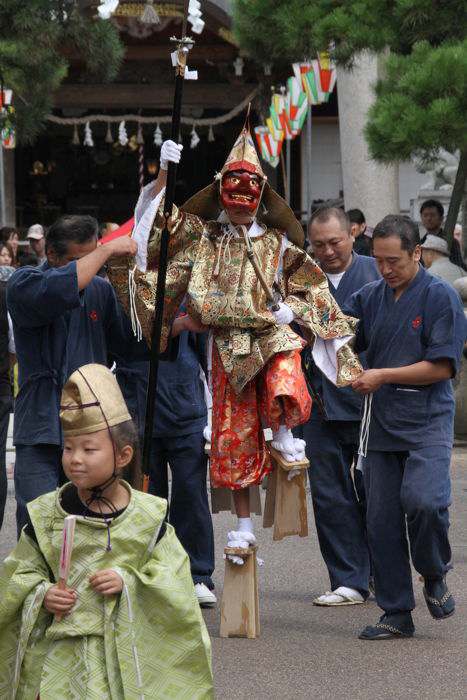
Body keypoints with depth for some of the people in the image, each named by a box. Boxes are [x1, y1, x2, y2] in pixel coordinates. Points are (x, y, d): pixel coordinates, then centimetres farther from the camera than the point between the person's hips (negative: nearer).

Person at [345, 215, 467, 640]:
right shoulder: (369, 298, 12)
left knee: (423, 500, -24)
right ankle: (397, 614, 12)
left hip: (427, 420, -5)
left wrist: (383, 376, -10)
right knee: (381, 520, 3)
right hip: (380, 424, 5)